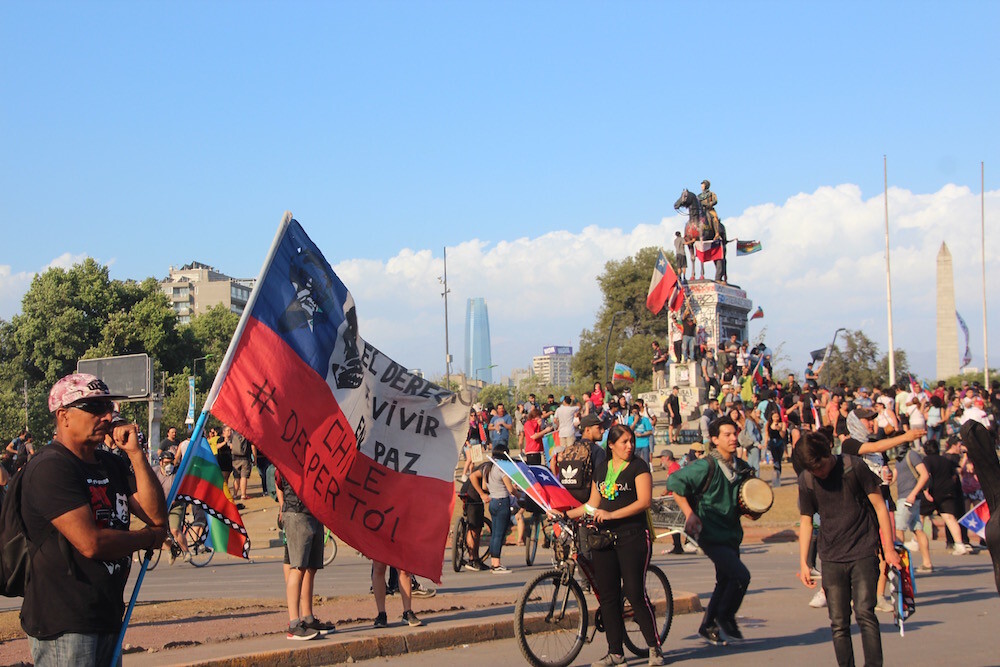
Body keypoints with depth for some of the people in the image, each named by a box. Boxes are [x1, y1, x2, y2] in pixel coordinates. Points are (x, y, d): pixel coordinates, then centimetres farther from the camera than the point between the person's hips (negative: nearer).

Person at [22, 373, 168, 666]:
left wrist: (135, 454, -4)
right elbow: (91, 543, -21)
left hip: (107, 617, 9)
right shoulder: (50, 468, -14)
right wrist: (150, 537, -5)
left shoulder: (112, 464, 14)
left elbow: (157, 515, 4)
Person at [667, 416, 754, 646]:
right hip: (711, 534, -8)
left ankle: (708, 627, 30)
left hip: (731, 534, 8)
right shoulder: (706, 466, -15)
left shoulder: (741, 468, 7)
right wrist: (689, 514, -18)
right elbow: (674, 482, -17)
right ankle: (725, 619, 3)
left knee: (725, 582, 15)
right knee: (741, 575, -17)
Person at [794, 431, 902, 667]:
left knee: (864, 612, -16)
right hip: (831, 559, 3)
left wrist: (889, 549, -3)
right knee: (838, 623, 0)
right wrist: (803, 563, 8)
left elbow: (880, 506, -1)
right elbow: (806, 521, 13)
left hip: (863, 553, -3)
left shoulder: (854, 467, -7)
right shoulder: (806, 480, 2)